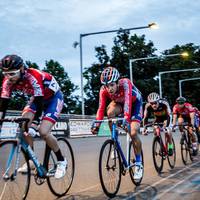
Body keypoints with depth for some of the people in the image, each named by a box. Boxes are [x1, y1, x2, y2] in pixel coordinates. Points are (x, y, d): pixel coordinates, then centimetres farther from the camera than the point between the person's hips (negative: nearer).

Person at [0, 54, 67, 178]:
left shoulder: (33, 77, -36)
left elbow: (39, 102, -40)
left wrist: (34, 124, -47)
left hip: (54, 97, -6)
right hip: (36, 98, 6)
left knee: (43, 132, -21)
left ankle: (62, 161, -1)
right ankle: (31, 160, 1)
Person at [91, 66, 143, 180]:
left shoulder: (125, 83, -38)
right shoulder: (104, 90, -27)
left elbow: (128, 101, -50)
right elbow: (101, 108, -26)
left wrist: (126, 118, -64)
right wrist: (97, 125, -36)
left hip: (135, 102, -3)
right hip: (119, 102, 3)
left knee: (133, 133, -19)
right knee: (110, 112, -32)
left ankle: (139, 163, 0)